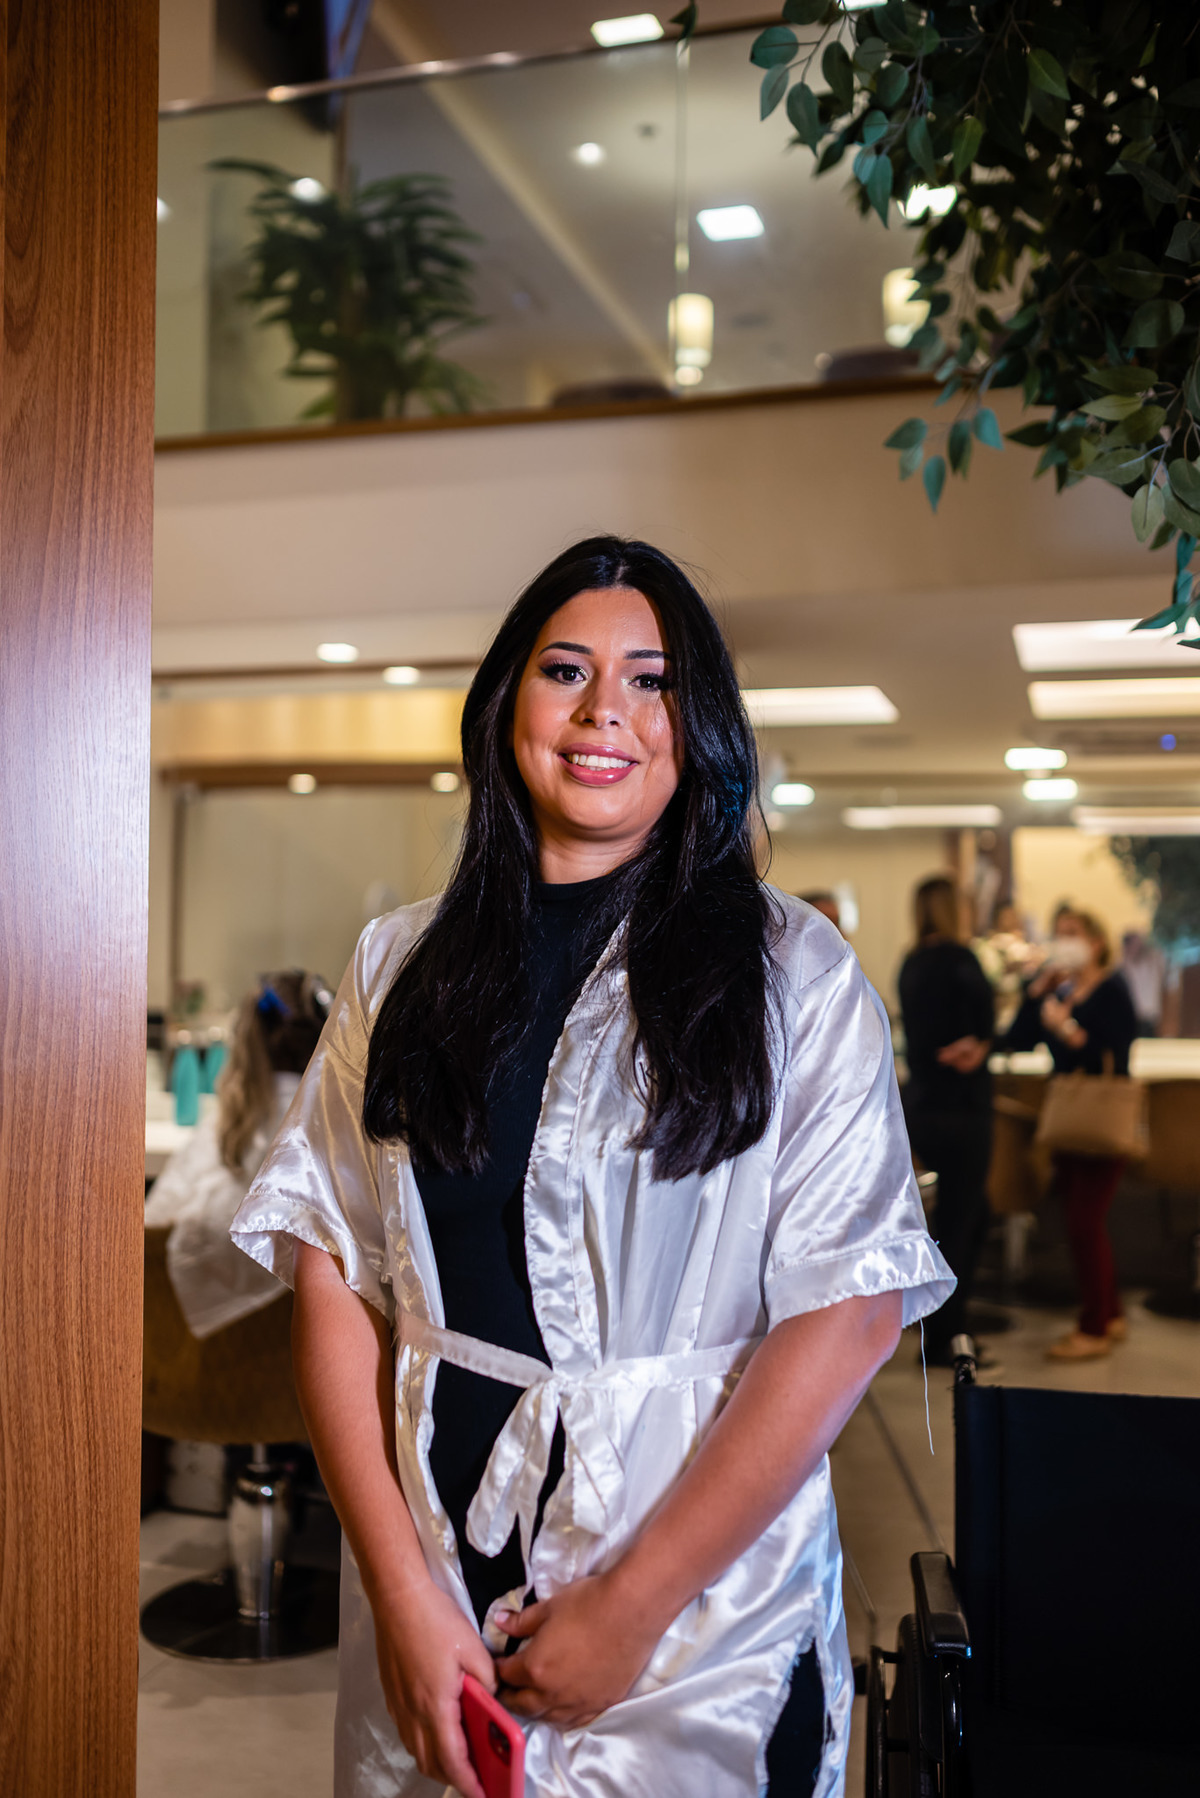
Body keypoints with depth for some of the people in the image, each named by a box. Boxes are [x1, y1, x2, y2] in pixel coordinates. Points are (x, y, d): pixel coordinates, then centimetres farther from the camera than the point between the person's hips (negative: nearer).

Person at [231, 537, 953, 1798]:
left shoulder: (794, 975, -6)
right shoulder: (400, 967, 3)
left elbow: (852, 1311, -11)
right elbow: (334, 1276, -1)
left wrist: (633, 1602, -14)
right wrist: (402, 1590, -10)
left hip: (703, 1609, -2)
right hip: (428, 1567, 3)